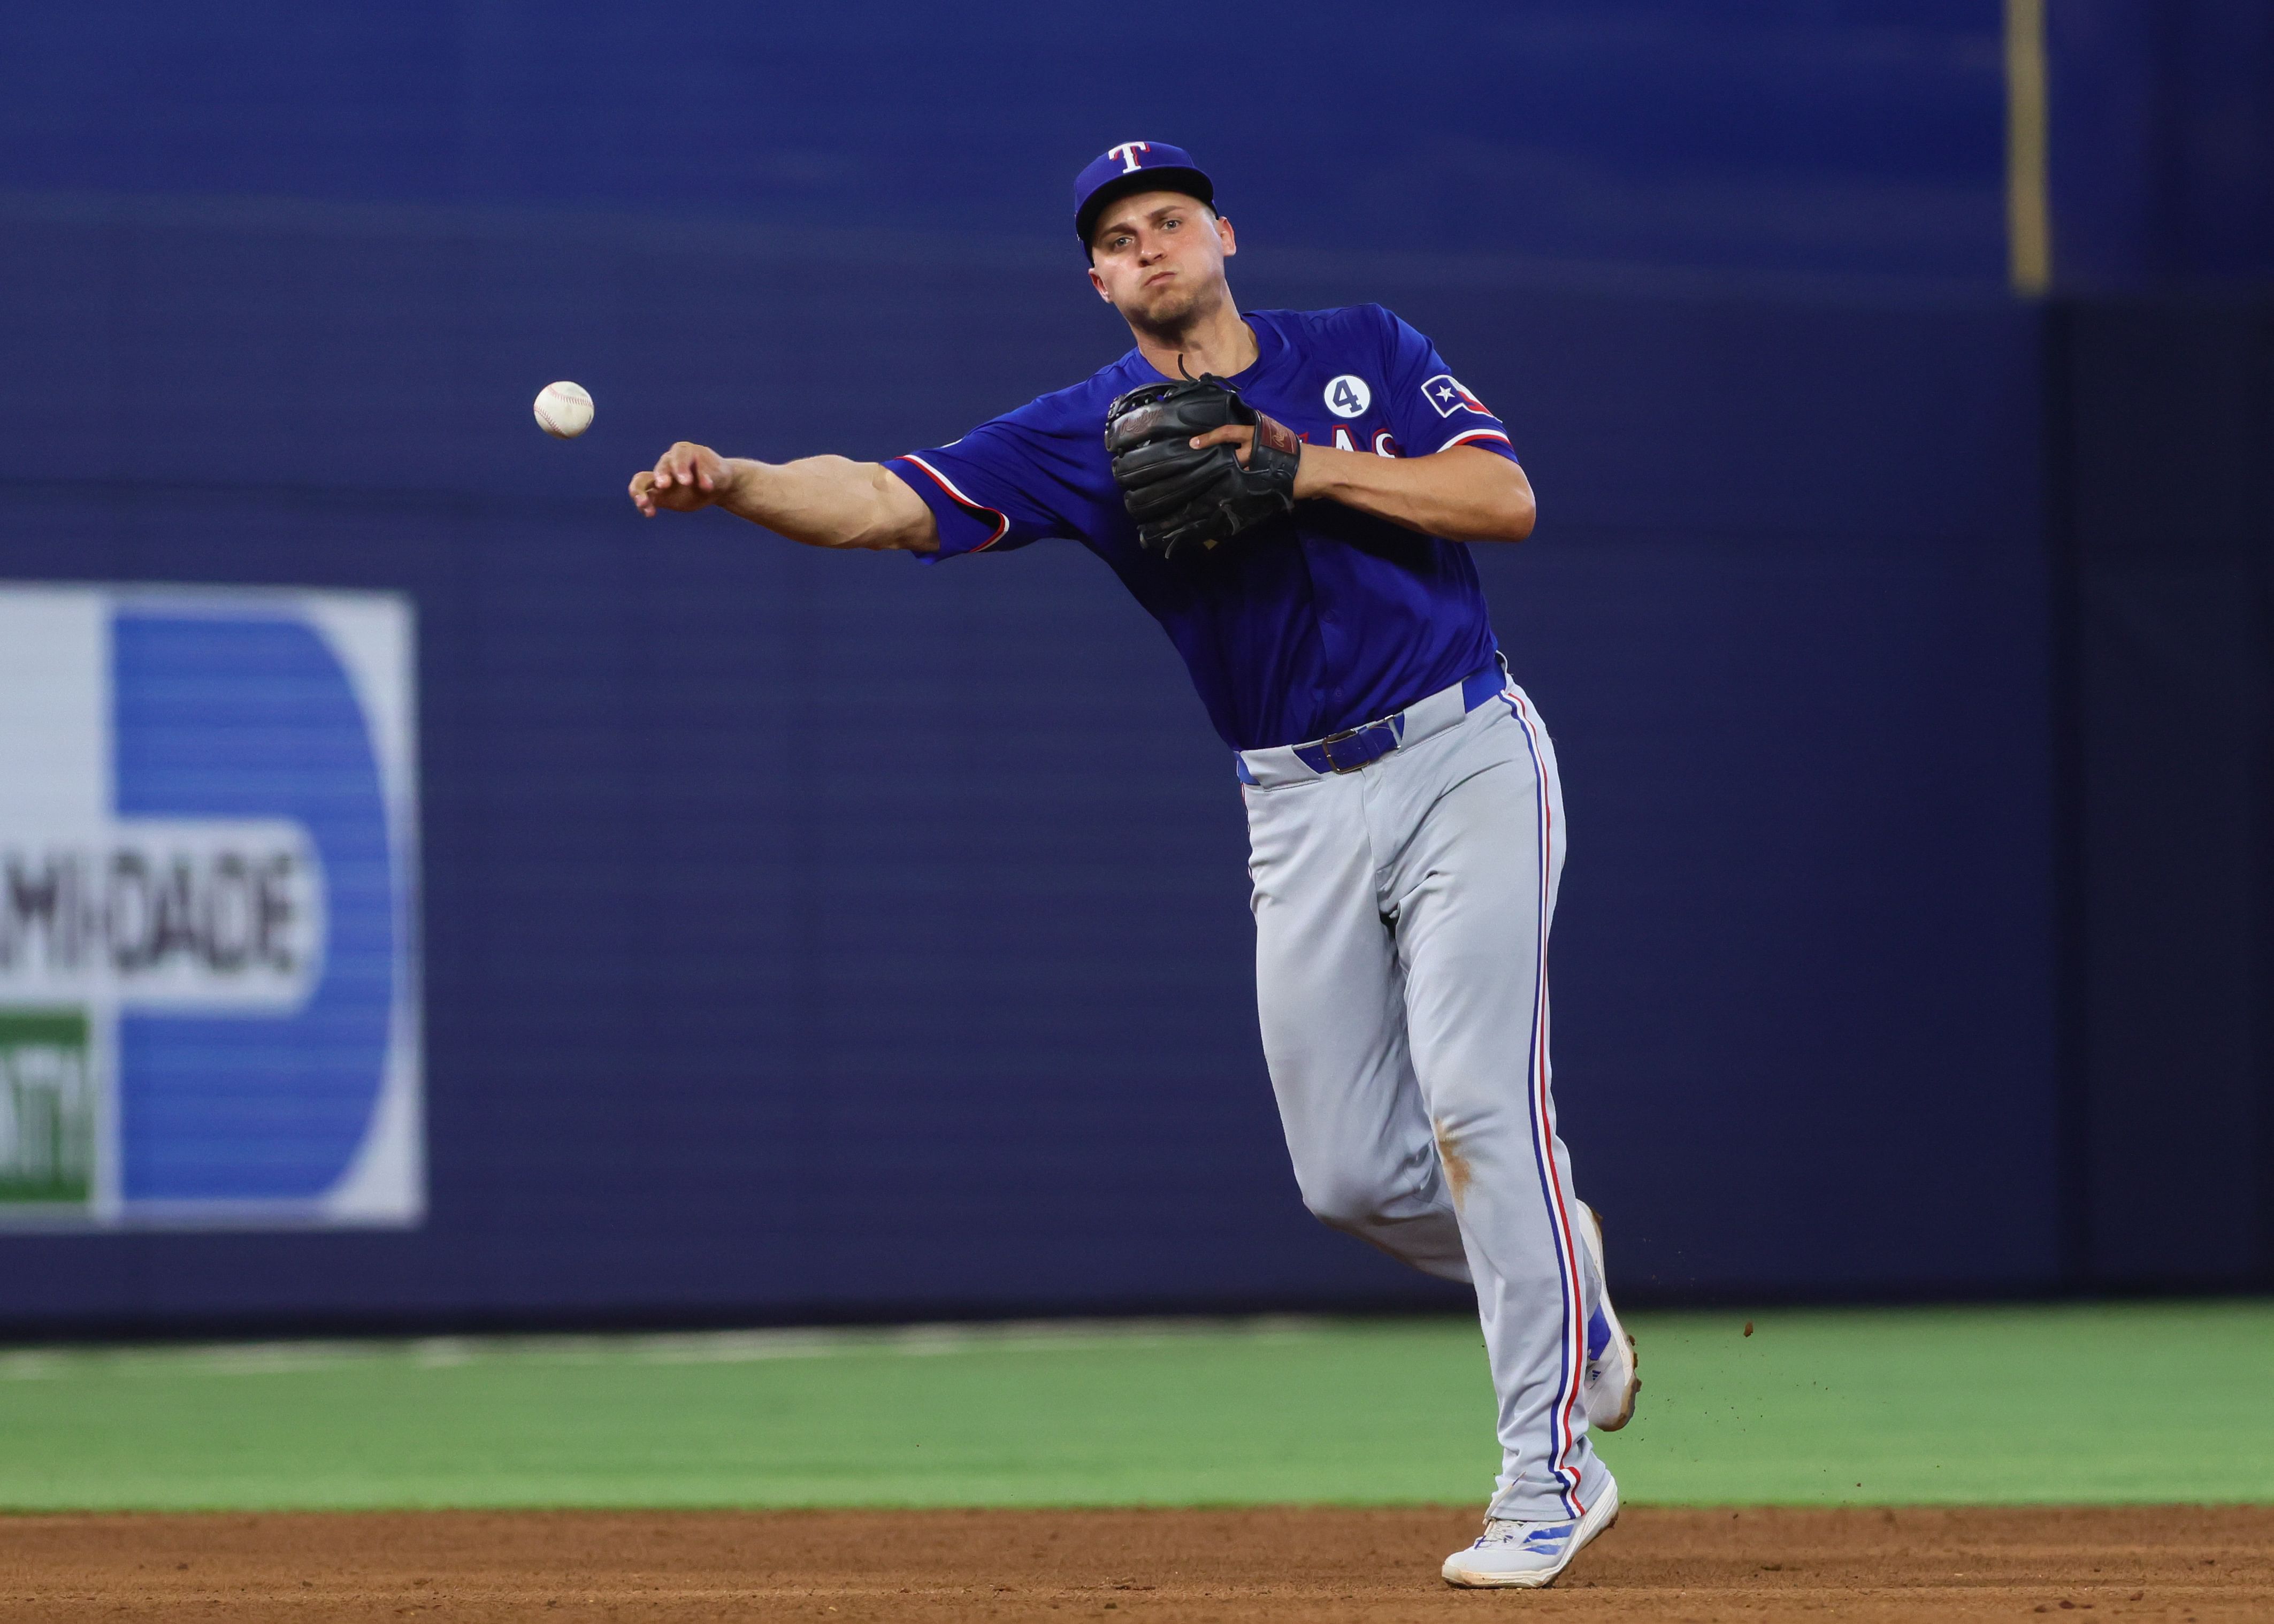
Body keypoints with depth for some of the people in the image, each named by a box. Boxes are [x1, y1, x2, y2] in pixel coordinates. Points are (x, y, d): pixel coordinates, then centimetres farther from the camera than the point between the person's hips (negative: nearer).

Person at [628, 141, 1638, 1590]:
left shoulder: (1363, 354, 3)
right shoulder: (1086, 435, 2)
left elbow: (1508, 498, -8)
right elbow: (881, 502, -11)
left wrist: (1308, 467, -16)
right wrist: (730, 483, -29)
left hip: (1466, 760, -3)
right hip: (1302, 809, 3)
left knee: (1475, 1100, -16)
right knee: (1350, 1174, 1)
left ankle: (1552, 1473, -11)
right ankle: (1558, 1270, 32)